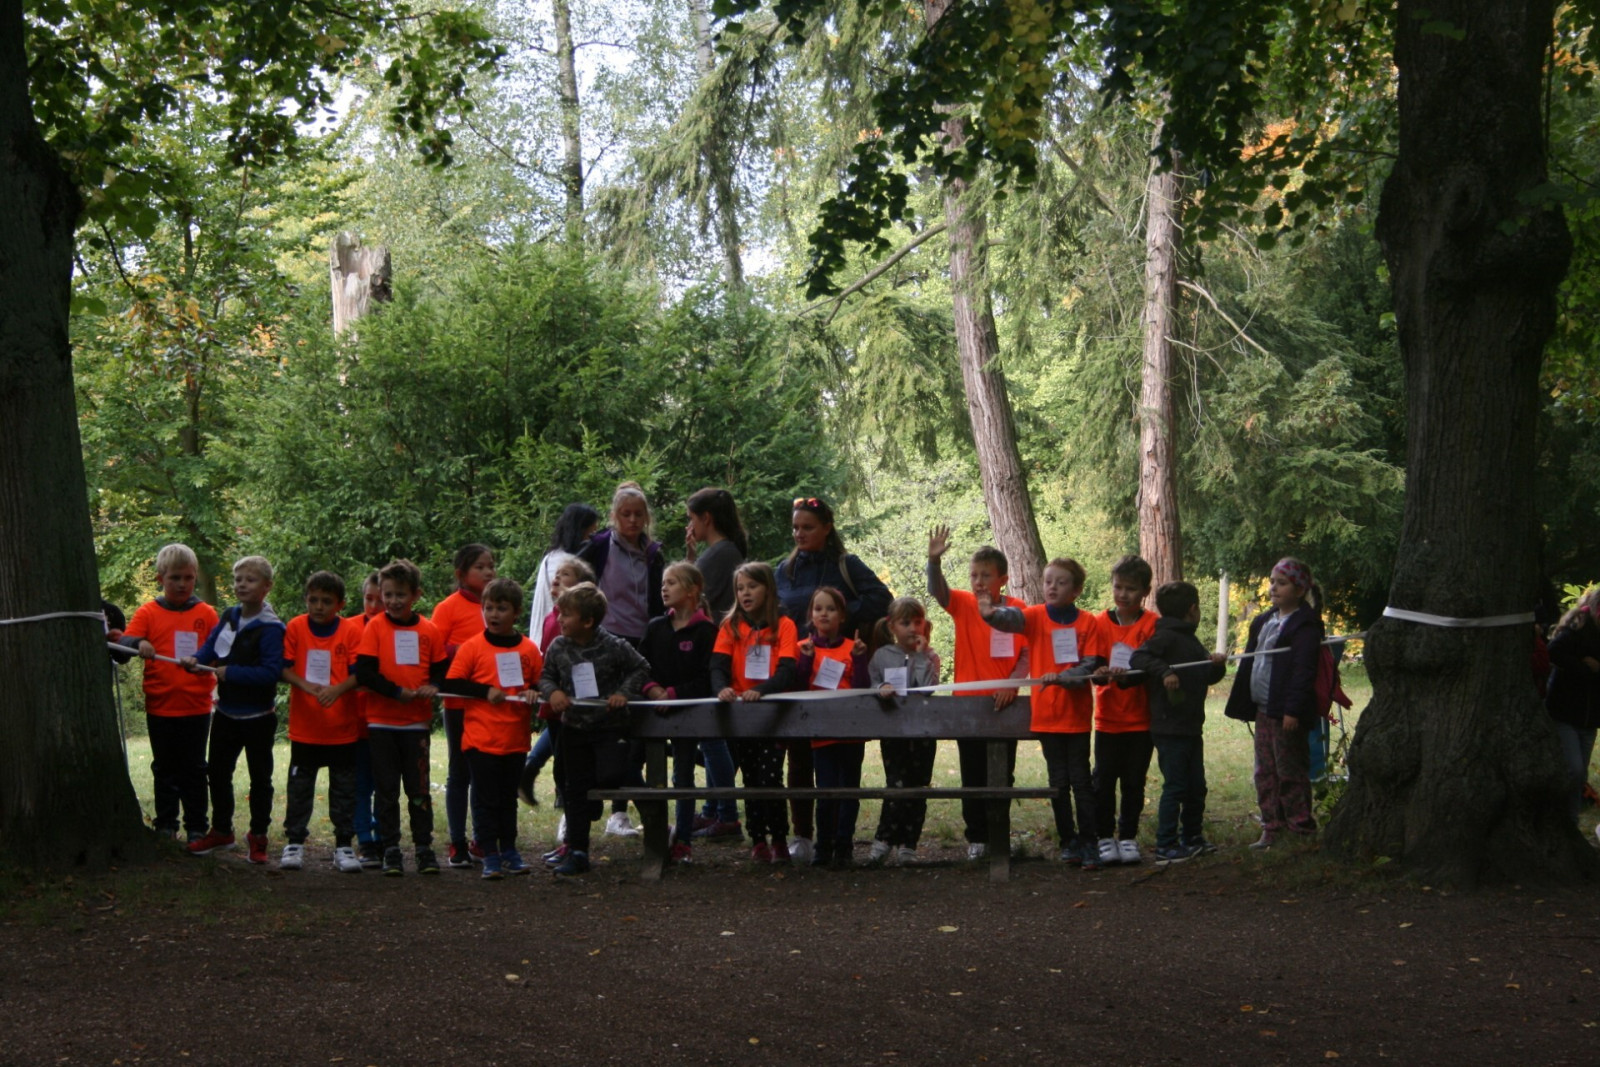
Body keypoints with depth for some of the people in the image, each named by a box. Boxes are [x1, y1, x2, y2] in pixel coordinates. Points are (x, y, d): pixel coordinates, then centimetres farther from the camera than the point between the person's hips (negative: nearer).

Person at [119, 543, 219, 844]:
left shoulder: (206, 614, 4)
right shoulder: (148, 613, 1)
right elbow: (125, 641, -10)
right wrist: (138, 644, -31)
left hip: (197, 706, 0)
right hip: (160, 706, 0)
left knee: (194, 769, 6)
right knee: (164, 769, 10)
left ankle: (196, 828, 12)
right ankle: (165, 826, 17)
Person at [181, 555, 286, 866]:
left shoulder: (270, 628, -19)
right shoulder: (229, 617, 4)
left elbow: (272, 672, -25)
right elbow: (213, 645, 6)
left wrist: (230, 673, -24)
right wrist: (196, 659, -16)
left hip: (258, 716, -7)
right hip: (227, 712, 7)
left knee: (260, 777, 7)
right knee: (217, 771, 15)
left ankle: (258, 835, 19)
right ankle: (221, 831, 29)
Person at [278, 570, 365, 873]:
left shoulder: (352, 630, -4)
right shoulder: (296, 628, -1)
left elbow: (359, 673, -8)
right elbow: (285, 668, -4)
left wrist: (337, 689, -26)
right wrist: (308, 687, -21)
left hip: (343, 727, -1)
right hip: (304, 726, 1)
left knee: (344, 788, 6)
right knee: (300, 786, 8)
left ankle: (344, 845, 14)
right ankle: (294, 843, 18)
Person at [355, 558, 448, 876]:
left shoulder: (428, 630, 3)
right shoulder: (375, 626, -2)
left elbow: (442, 669, 9)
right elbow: (363, 672, -10)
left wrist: (432, 687, -12)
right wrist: (398, 692, -16)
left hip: (417, 721, 1)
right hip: (382, 720, -1)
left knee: (419, 788, 4)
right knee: (386, 790, 5)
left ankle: (424, 847, 12)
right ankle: (391, 849, 13)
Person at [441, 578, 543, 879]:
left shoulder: (529, 650, 5)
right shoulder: (472, 647, -3)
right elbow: (450, 685, -7)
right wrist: (486, 692, -15)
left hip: (516, 738, 3)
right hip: (481, 738, -3)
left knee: (508, 797, 13)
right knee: (486, 798, 0)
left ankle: (509, 851, 22)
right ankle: (490, 855, 5)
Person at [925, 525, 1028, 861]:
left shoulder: (1017, 610, -3)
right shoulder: (963, 605, -3)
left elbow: (1027, 655, -3)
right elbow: (937, 591, -22)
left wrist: (1012, 685, -19)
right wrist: (934, 560, -41)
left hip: (1003, 704, 0)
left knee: (1001, 775, 8)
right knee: (973, 777, 6)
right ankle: (976, 838, 13)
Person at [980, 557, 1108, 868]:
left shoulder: (1089, 623, -3)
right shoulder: (1036, 616, 0)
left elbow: (1090, 667, -9)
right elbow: (1013, 619, -22)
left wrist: (1059, 677, -25)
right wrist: (994, 614, -45)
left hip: (1077, 714, -1)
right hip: (1046, 712, 2)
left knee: (1080, 778, 0)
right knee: (1058, 781, 7)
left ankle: (1088, 843, 6)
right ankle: (1068, 841, 17)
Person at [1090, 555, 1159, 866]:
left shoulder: (1151, 624, -4)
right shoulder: (1101, 622, 3)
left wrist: (1124, 674, -29)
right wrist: (1100, 674, -21)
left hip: (1141, 719, -1)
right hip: (1108, 718, 1)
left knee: (1134, 781, 6)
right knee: (1104, 780, 1)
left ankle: (1128, 837, 16)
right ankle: (1105, 838, 10)